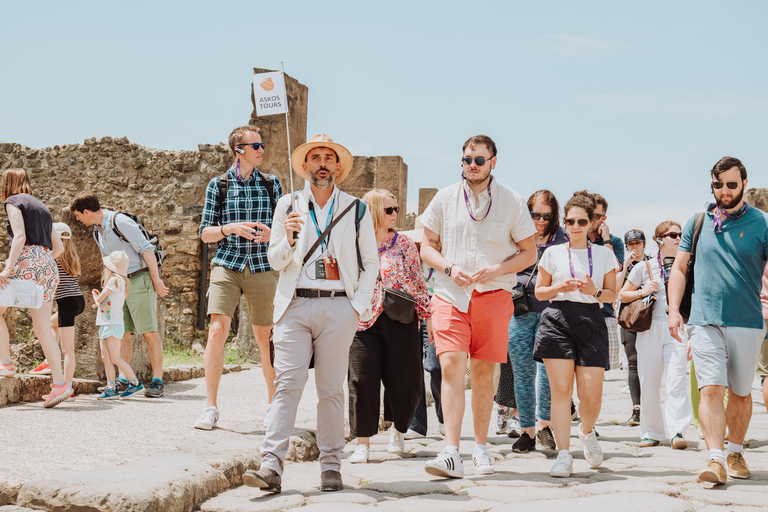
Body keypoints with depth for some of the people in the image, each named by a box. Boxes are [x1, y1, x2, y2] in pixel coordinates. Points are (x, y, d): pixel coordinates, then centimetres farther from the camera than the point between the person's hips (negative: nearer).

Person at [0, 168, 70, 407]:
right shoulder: (41, 206, 25)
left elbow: (20, 237, -13)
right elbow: (58, 247, 23)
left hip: (27, 262, -7)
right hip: (49, 266, 7)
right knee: (42, 327, 2)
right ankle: (59, 384, -7)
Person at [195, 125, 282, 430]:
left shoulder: (271, 184, 10)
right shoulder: (218, 185, 6)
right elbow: (205, 233, 6)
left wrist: (271, 233, -9)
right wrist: (231, 228, -13)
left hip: (262, 267, 1)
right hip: (226, 266, -1)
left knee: (265, 337, 4)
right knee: (217, 330, -14)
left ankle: (273, 405, 20)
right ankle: (211, 407, -6)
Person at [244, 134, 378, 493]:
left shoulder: (356, 210, 11)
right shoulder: (288, 205, 14)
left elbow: (370, 264, 12)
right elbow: (275, 261, 12)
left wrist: (360, 306, 0)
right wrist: (288, 237, -9)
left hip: (338, 307, 0)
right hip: (295, 305, 0)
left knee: (332, 389, 1)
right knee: (287, 385, -9)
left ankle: (330, 465, 8)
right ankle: (271, 466, -15)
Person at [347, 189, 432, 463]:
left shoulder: (404, 243, 5)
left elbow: (418, 283, 7)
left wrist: (428, 316, 5)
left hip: (400, 320, 0)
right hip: (363, 321, 0)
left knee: (403, 379, 1)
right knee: (363, 379, -5)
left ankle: (398, 428, 29)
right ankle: (363, 442, 3)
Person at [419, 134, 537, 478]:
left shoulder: (512, 202, 4)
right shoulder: (445, 199, 6)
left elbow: (529, 253, 7)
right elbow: (428, 247, 11)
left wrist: (496, 270, -11)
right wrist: (449, 267, -9)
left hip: (493, 295, 0)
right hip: (450, 295, 0)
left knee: (483, 373, 6)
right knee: (451, 367, -14)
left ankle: (480, 448, 20)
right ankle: (451, 453, -18)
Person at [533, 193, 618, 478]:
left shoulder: (604, 254, 13)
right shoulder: (553, 253, 11)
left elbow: (612, 294, 13)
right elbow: (539, 292, 13)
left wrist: (595, 291, -8)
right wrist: (560, 287, -6)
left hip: (591, 321, 1)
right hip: (558, 320, -1)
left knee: (592, 396, -4)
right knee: (561, 390, -10)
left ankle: (587, 431, 30)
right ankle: (563, 455, -6)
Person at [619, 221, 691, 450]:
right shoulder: (644, 267, 7)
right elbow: (622, 295, 14)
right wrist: (642, 292, -5)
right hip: (650, 329, 1)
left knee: (676, 381, -14)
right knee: (649, 384, 3)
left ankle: (677, 432, -17)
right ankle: (650, 432, 13)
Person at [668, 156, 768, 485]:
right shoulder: (697, 223, 9)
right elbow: (679, 269, 13)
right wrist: (673, 309, 2)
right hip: (705, 321, 1)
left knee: (740, 393, 10)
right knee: (711, 389, -11)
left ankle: (736, 453, 26)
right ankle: (716, 460, -15)